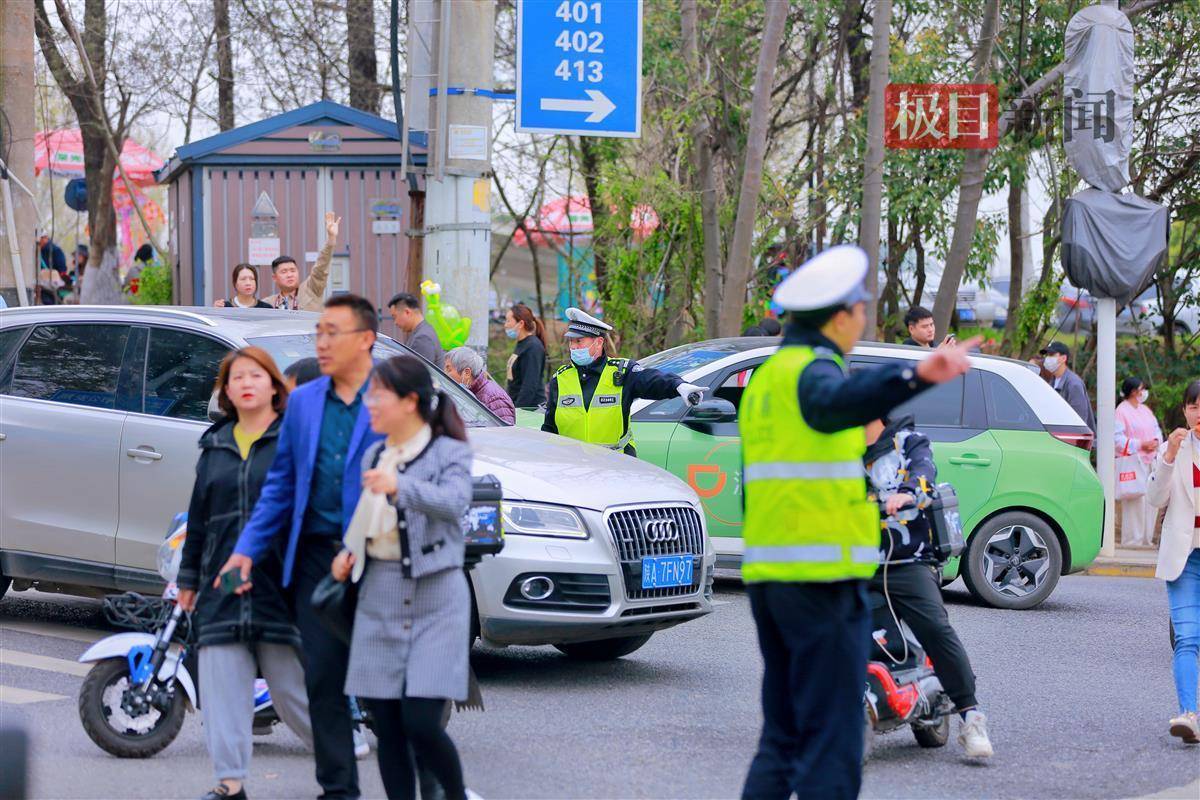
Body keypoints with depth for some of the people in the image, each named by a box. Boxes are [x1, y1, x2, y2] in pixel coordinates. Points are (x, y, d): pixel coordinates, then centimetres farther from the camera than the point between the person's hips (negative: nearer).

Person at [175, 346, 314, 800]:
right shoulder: (214, 446, 15)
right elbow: (199, 516, 19)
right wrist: (188, 578, 19)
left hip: (279, 583, -5)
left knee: (292, 685, -1)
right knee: (222, 683, -1)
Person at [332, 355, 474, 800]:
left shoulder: (449, 452, -4)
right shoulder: (374, 457, 16)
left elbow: (453, 501, -25)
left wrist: (400, 488, -41)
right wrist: (348, 552, 7)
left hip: (434, 596, -6)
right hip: (379, 595, 6)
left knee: (421, 723, -11)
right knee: (387, 726, 3)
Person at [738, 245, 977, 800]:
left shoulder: (764, 379, 18)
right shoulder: (812, 371, -11)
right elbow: (839, 401, -37)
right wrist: (915, 376, -53)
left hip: (766, 574, 9)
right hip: (823, 577, -9)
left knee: (782, 738, 13)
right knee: (832, 740, -7)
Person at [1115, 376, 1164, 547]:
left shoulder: (1145, 410, 19)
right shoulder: (1122, 410, -8)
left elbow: (1157, 429, 22)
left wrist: (1156, 441, -1)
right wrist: (1140, 445, -19)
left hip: (1150, 461, 8)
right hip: (1132, 462, -8)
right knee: (1135, 500, -11)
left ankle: (1146, 539, 16)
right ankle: (1132, 540, -6)